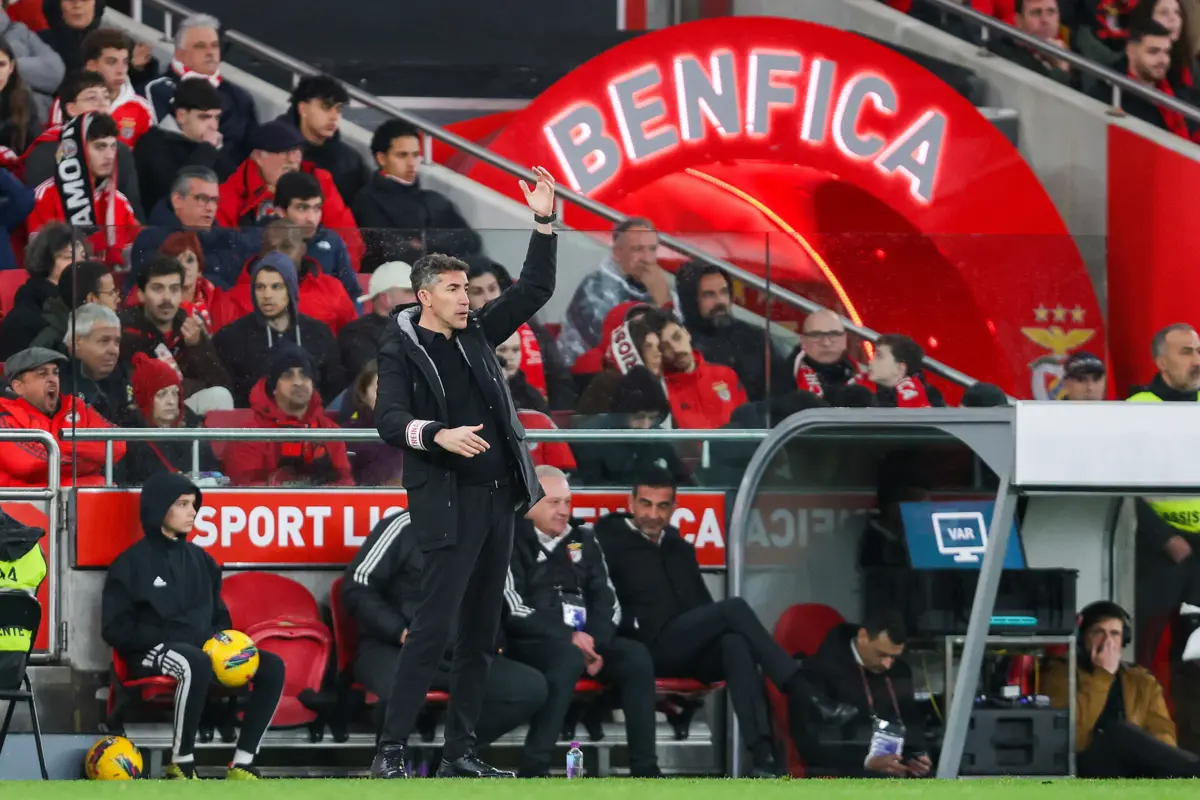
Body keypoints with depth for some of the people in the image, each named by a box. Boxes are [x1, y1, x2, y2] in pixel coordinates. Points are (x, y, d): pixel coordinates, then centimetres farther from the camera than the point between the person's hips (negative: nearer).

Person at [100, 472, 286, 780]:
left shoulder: (200, 561, 17)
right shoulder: (132, 563, -2)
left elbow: (220, 616, 26)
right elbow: (115, 629, -6)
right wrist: (166, 637, -16)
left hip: (201, 649, 7)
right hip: (152, 654, -7)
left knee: (271, 667, -15)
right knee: (195, 663, -41)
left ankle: (242, 765, -17)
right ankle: (181, 765, -29)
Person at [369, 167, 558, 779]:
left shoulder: (474, 333, 13)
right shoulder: (400, 349, -4)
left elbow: (534, 291, 16)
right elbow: (389, 419, -15)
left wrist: (544, 222, 8)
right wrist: (437, 435, -32)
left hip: (496, 498, 7)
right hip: (448, 503, -7)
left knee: (480, 635, 8)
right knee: (433, 628, -13)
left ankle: (461, 752, 13)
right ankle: (391, 751, -11)